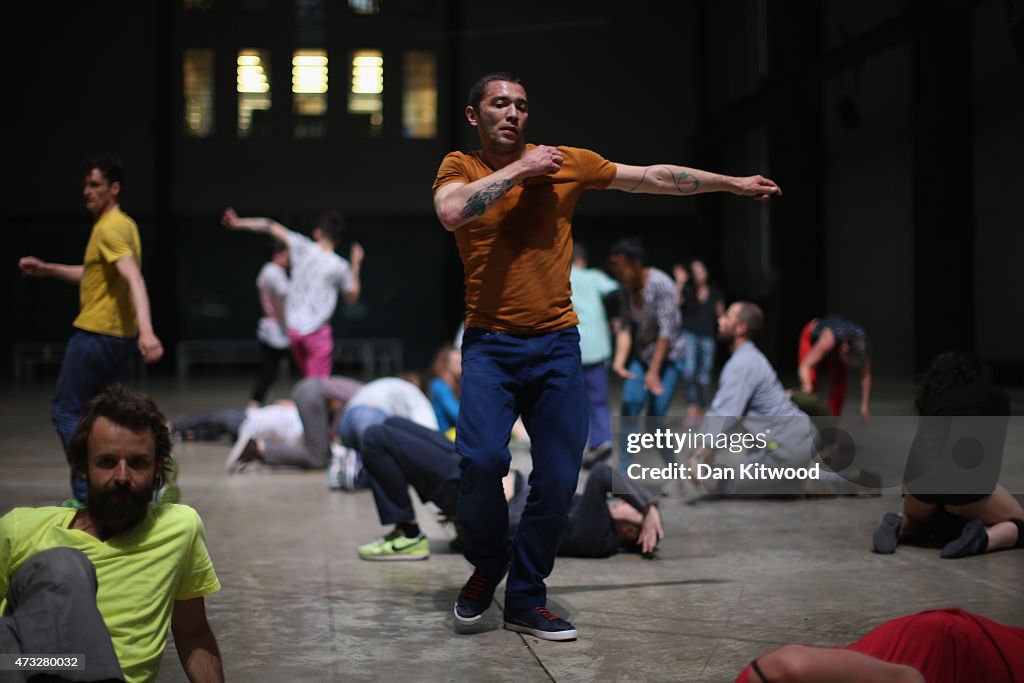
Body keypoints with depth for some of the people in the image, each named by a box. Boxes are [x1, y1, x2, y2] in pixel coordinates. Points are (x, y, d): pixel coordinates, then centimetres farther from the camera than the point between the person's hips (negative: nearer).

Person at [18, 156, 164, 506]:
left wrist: (146, 329, -43)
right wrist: (47, 269, 27)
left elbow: (133, 278, -30)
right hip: (121, 337, 9)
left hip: (95, 334, -9)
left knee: (65, 411, -2)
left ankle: (87, 496, -5)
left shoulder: (109, 229, -15)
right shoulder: (125, 225, 15)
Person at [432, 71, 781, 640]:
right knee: (482, 459, -21)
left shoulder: (566, 163, 6)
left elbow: (656, 179, 14)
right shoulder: (460, 167, 3)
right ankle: (488, 565, 8)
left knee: (558, 480, 0)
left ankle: (526, 596, 19)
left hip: (556, 346, 2)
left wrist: (734, 184, 19)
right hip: (490, 345, -2)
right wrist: (519, 170, -11)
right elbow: (451, 211, -20)